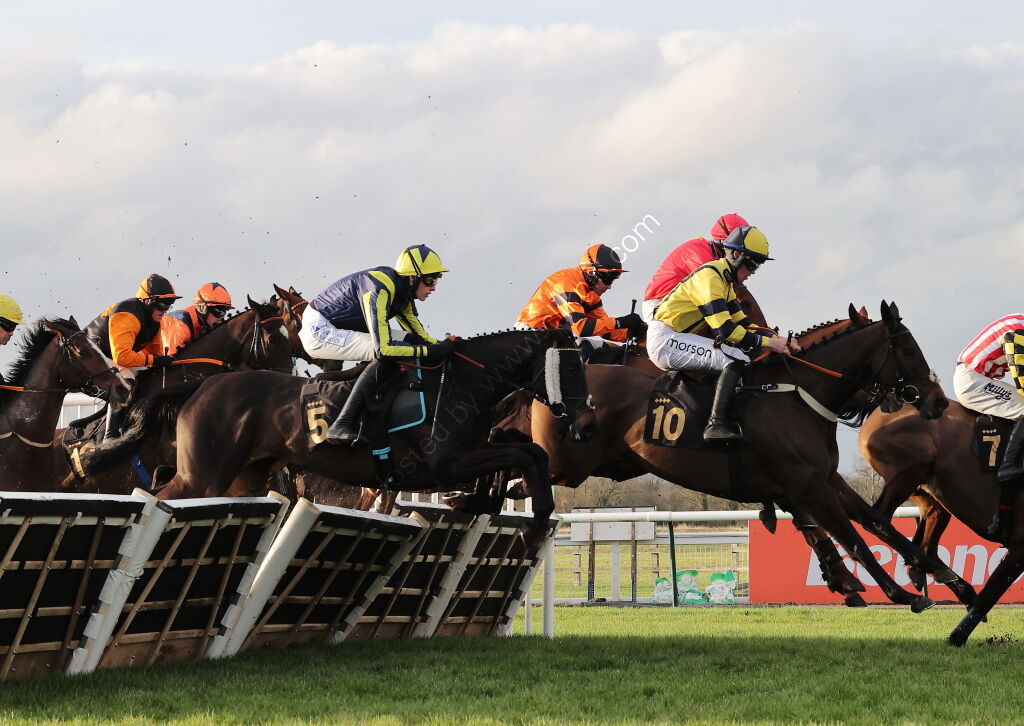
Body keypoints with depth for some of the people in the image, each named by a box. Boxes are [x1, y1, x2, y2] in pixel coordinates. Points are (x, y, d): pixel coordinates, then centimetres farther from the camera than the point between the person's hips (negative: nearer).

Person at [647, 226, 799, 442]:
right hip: (665, 339, -11)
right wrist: (765, 342, -18)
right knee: (737, 359, -23)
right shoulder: (710, 275, -16)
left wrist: (778, 341, 7)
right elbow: (723, 328, -23)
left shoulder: (726, 280, 18)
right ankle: (716, 425, -31)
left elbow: (741, 322, 20)